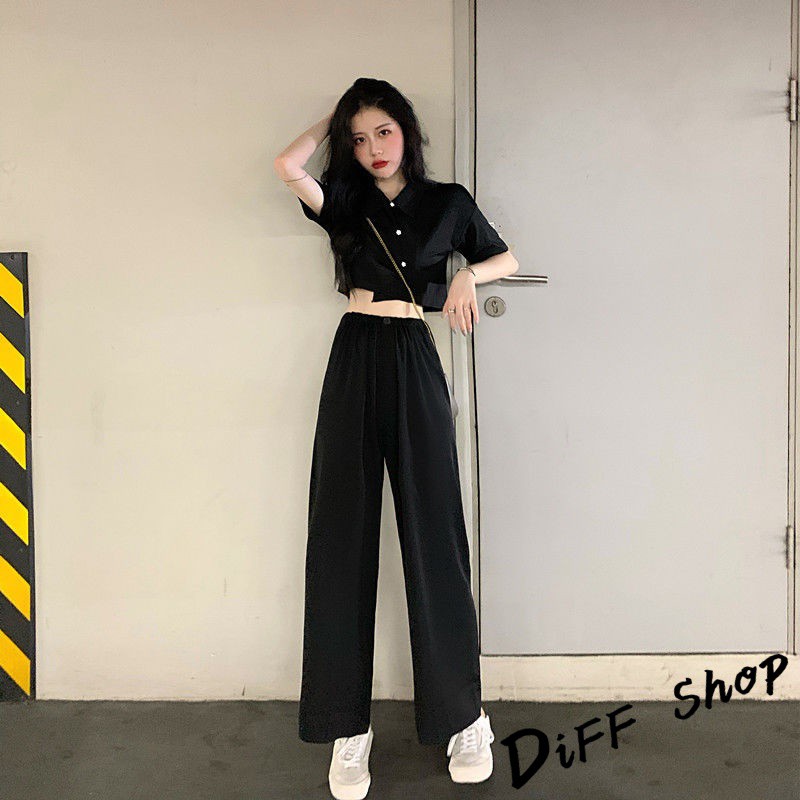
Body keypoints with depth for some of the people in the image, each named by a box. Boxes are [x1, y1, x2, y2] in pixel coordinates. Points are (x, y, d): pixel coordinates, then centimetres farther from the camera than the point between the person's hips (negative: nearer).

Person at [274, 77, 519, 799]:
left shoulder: (447, 202, 10)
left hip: (415, 365, -1)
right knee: (343, 536, 0)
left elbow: (507, 258, 20)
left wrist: (469, 276, -1)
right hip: (354, 361, 1)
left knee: (433, 534, -2)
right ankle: (348, 727, 9)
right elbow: (288, 165, -8)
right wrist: (333, 120, 9)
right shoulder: (345, 201, 10)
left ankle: (463, 717, 12)